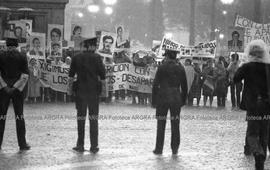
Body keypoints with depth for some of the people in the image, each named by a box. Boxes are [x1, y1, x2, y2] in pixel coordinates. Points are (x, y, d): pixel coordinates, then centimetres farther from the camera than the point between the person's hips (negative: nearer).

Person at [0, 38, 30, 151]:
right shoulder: (22, 57, -1)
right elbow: (25, 76, -8)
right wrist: (16, 88, -7)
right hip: (18, 90, 0)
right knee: (19, 117, 4)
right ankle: (22, 144, 4)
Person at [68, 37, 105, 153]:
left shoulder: (76, 58, 2)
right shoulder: (96, 58, -4)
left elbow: (71, 75, 7)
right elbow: (102, 75, -4)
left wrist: (69, 87, 17)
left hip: (80, 90, 2)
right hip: (93, 90, -2)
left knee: (81, 118, 8)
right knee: (93, 118, 4)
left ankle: (80, 145, 9)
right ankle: (94, 146, 3)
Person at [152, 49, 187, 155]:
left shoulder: (162, 68, -6)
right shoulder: (181, 68, 3)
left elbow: (155, 85, -7)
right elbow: (184, 86, 7)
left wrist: (153, 101, -2)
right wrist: (183, 100, 16)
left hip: (163, 98, -2)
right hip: (176, 98, 2)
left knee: (161, 125, 5)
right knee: (175, 124, 8)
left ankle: (159, 149, 6)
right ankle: (175, 149, 10)